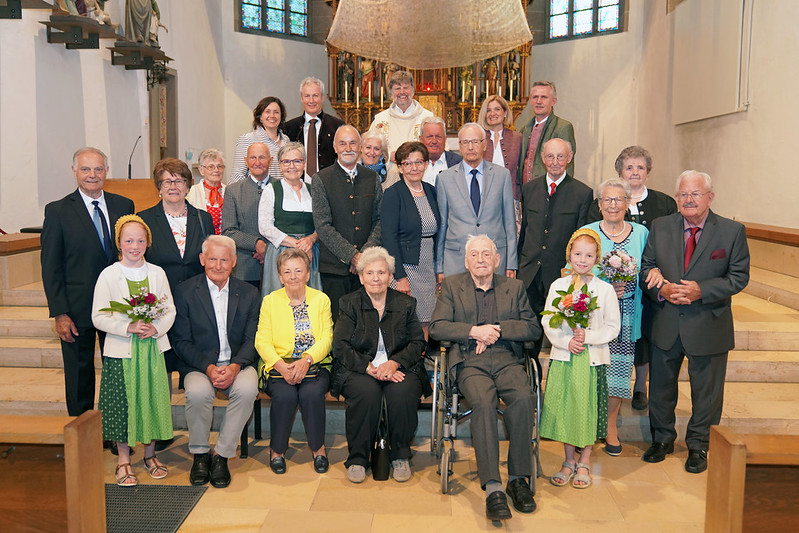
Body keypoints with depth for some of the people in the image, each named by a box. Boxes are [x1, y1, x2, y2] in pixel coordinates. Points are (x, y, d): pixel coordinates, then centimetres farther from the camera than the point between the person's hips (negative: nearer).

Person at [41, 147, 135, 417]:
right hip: (77, 311, -2)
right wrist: (59, 313, -10)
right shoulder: (57, 211, -4)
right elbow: (50, 267, -4)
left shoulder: (124, 205, 5)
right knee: (79, 379, 10)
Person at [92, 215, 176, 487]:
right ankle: (123, 460, 20)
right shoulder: (109, 275, -3)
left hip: (153, 348, 2)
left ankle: (150, 453, 27)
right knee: (124, 403, 3)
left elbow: (170, 310, 6)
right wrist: (129, 327, -19)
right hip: (121, 351, -2)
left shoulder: (157, 273, 5)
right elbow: (99, 317, -6)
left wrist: (155, 328, -13)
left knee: (153, 400, 8)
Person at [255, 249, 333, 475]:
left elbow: (326, 339, 0)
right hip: (278, 366, 0)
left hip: (315, 365, 0)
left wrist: (306, 360, -18)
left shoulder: (321, 299, 10)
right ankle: (278, 449, -6)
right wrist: (281, 365, -17)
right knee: (285, 395, -30)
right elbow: (262, 341, 1)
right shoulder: (270, 301, 9)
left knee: (312, 393, -30)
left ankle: (318, 447, -6)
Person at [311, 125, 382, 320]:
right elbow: (323, 225, -6)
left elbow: (380, 219, 7)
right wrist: (352, 255, -12)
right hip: (335, 266, -3)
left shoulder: (372, 178, 11)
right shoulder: (321, 180, 0)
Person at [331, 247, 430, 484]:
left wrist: (394, 363, -16)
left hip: (399, 368, 1)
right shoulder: (350, 303, 6)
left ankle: (400, 457, -9)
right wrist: (371, 368, -18)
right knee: (366, 391, -33)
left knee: (404, 391, -31)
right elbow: (340, 346, -4)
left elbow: (417, 343, 4)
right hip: (359, 369, -1)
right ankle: (357, 459, -14)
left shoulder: (406, 303, 11)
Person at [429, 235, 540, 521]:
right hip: (470, 362, -2)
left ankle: (518, 478, -15)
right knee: (484, 403, -32)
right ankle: (492, 487, -31)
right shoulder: (451, 285, 13)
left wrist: (498, 329, -6)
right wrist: (474, 331, -11)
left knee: (524, 398, -29)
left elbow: (533, 328, 9)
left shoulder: (514, 287, 18)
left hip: (507, 360, 2)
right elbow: (436, 327, 2)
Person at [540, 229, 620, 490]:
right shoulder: (558, 286, 3)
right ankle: (569, 461, 25)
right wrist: (566, 341, -14)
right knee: (564, 408, 7)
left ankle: (584, 463, 23)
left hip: (593, 359, -1)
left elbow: (613, 327, -2)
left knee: (588, 410, 5)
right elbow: (548, 323, 1)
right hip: (563, 358, 2)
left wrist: (588, 336, -16)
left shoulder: (605, 289, -2)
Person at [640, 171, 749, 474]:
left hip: (709, 326, -2)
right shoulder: (660, 227, 2)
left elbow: (739, 277, -6)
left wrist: (701, 290, -20)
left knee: (706, 391, 11)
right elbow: (646, 268, 5)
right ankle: (662, 439, 35)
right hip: (666, 325, 2)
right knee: (661, 386, 15)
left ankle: (698, 446, 31)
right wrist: (661, 289, -15)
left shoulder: (733, 231, -5)